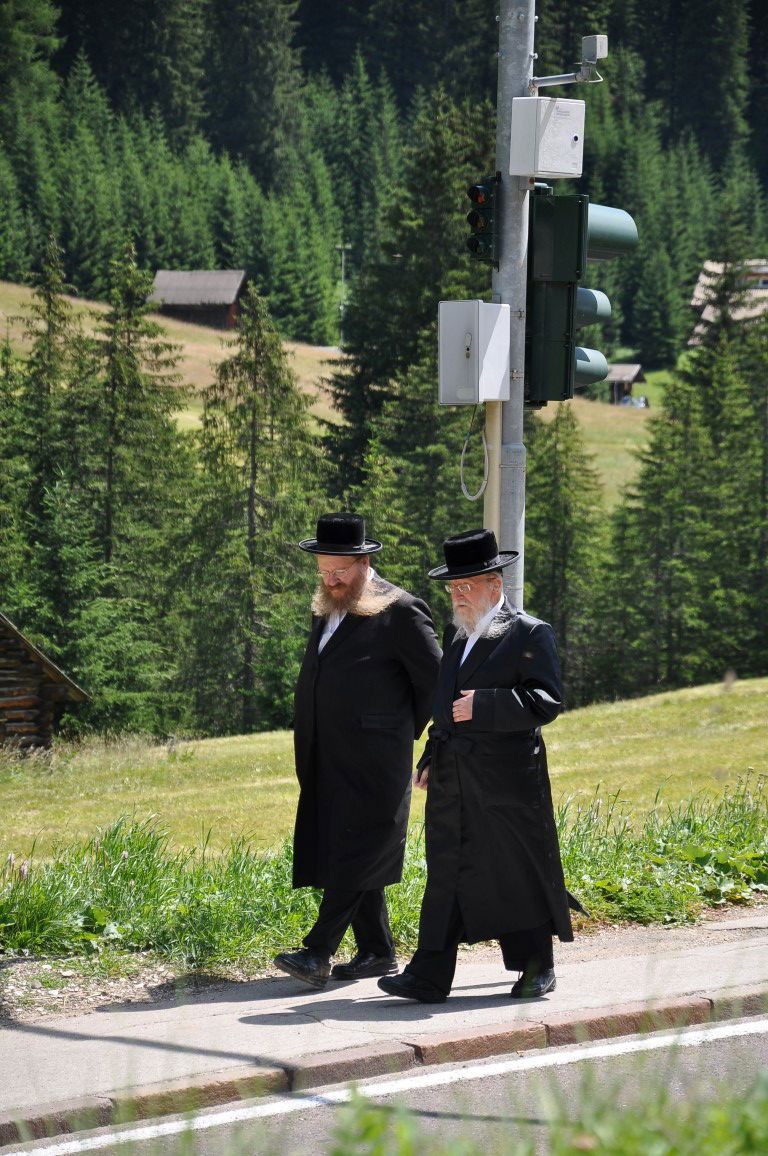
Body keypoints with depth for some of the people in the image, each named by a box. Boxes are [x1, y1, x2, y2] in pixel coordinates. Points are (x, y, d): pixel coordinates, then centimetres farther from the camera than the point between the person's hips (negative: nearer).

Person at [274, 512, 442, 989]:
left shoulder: (400, 611, -8)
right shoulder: (326, 610, 16)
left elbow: (435, 678, -3)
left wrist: (408, 731, 5)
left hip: (372, 762, -8)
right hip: (328, 762, 8)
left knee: (355, 855, -12)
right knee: (345, 856, 9)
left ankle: (319, 953, -20)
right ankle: (377, 951, 17)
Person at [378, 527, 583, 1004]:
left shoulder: (530, 634, -7)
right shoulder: (457, 635, 16)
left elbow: (546, 701, -15)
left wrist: (483, 706, -22)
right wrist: (433, 756, 18)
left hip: (508, 779, -6)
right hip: (453, 781, 6)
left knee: (521, 873, 4)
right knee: (446, 875, 1)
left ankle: (537, 968, 20)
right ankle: (429, 977, -2)